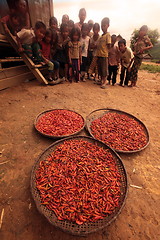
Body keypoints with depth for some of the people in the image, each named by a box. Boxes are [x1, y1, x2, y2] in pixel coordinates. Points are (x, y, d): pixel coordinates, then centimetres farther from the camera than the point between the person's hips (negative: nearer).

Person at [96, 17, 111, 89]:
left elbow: (109, 45, -9)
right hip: (99, 54, 8)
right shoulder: (101, 36, 18)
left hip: (104, 55, -8)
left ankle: (105, 81, 5)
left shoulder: (107, 35, -4)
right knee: (99, 68, 11)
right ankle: (101, 80, 22)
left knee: (104, 68, -3)